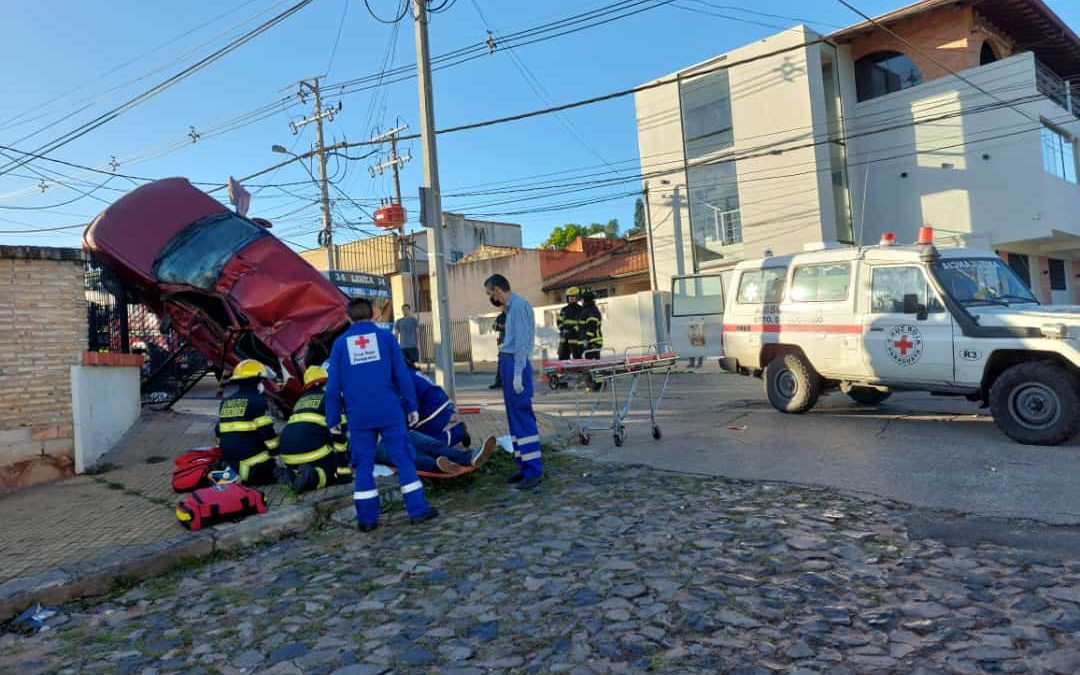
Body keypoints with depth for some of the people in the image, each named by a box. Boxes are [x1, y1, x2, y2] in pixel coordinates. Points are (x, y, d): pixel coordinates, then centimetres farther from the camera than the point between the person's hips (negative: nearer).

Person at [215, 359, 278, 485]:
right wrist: (275, 451, -2)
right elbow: (266, 430, -12)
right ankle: (240, 475, -19)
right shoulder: (256, 400, -9)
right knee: (270, 471, 1)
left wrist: (224, 451, 31)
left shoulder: (225, 401, 15)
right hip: (251, 457, -8)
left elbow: (219, 430, 21)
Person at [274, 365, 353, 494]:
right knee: (344, 474, 5)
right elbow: (338, 430, -6)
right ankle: (313, 477, -22)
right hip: (311, 452, -7)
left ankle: (289, 473, 0)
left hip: (288, 454, 7)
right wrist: (342, 454, -1)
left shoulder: (302, 399, 27)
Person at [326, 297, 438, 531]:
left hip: (359, 416, 1)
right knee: (403, 458, 5)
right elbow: (402, 375, -1)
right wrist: (411, 406, 6)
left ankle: (367, 519, 14)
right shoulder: (385, 337, 2)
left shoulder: (340, 343, 5)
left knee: (363, 465, 9)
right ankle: (418, 510, 7)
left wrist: (333, 419, 13)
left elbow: (333, 386, 5)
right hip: (390, 412, -1)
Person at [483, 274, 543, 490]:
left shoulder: (519, 306, -12)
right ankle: (524, 466, 19)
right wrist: (511, 371, 12)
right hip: (508, 362, 10)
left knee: (523, 417, -9)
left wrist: (518, 373, -21)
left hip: (516, 364, -10)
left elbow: (521, 341, -18)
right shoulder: (511, 306, 17)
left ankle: (533, 470, -6)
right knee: (514, 417, 13)